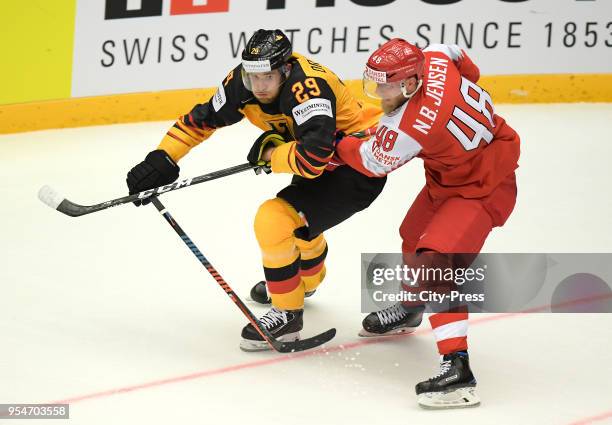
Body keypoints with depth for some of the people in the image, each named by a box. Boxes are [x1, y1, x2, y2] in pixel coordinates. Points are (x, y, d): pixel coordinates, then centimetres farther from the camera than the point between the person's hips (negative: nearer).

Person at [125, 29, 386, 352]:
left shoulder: (308, 88, -34)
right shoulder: (244, 82, -9)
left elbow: (313, 158, -43)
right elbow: (203, 118, 3)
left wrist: (270, 154, -24)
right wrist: (162, 158, -4)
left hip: (360, 170, -9)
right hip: (326, 160, 9)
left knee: (274, 220, -20)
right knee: (295, 217, 31)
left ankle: (288, 313, -4)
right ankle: (306, 281, 62)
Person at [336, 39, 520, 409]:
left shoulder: (410, 127, -34)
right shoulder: (434, 58, -16)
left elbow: (372, 162, -15)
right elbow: (468, 69, 8)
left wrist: (337, 144, 2)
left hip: (482, 189, -10)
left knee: (436, 259, -25)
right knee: (415, 238, 27)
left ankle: (457, 365, -31)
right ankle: (410, 309, 57)